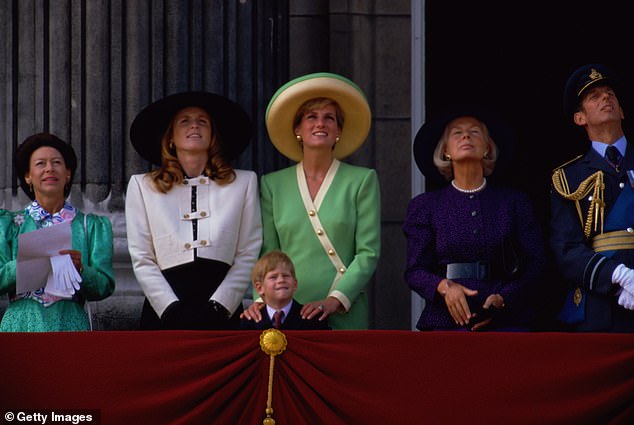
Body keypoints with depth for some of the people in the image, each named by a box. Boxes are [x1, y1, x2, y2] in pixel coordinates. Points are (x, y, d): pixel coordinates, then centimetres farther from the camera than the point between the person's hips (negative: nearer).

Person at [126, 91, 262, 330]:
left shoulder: (244, 182, 11)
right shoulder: (142, 186, 11)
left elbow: (248, 256, 6)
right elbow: (142, 259, 5)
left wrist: (218, 306, -7)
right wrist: (172, 309, -7)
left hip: (221, 312, 0)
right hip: (164, 315, 0)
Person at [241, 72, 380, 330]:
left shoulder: (362, 180, 6)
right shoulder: (273, 184, 12)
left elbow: (368, 253, -1)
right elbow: (267, 253, 9)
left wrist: (334, 301, -13)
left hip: (345, 315, -1)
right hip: (286, 315, 1)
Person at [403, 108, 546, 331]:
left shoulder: (514, 202, 14)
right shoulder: (425, 206, 14)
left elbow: (535, 263, 7)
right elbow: (415, 271, 8)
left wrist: (504, 299, -9)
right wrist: (444, 287, -13)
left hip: (505, 321, 0)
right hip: (446, 321, 0)